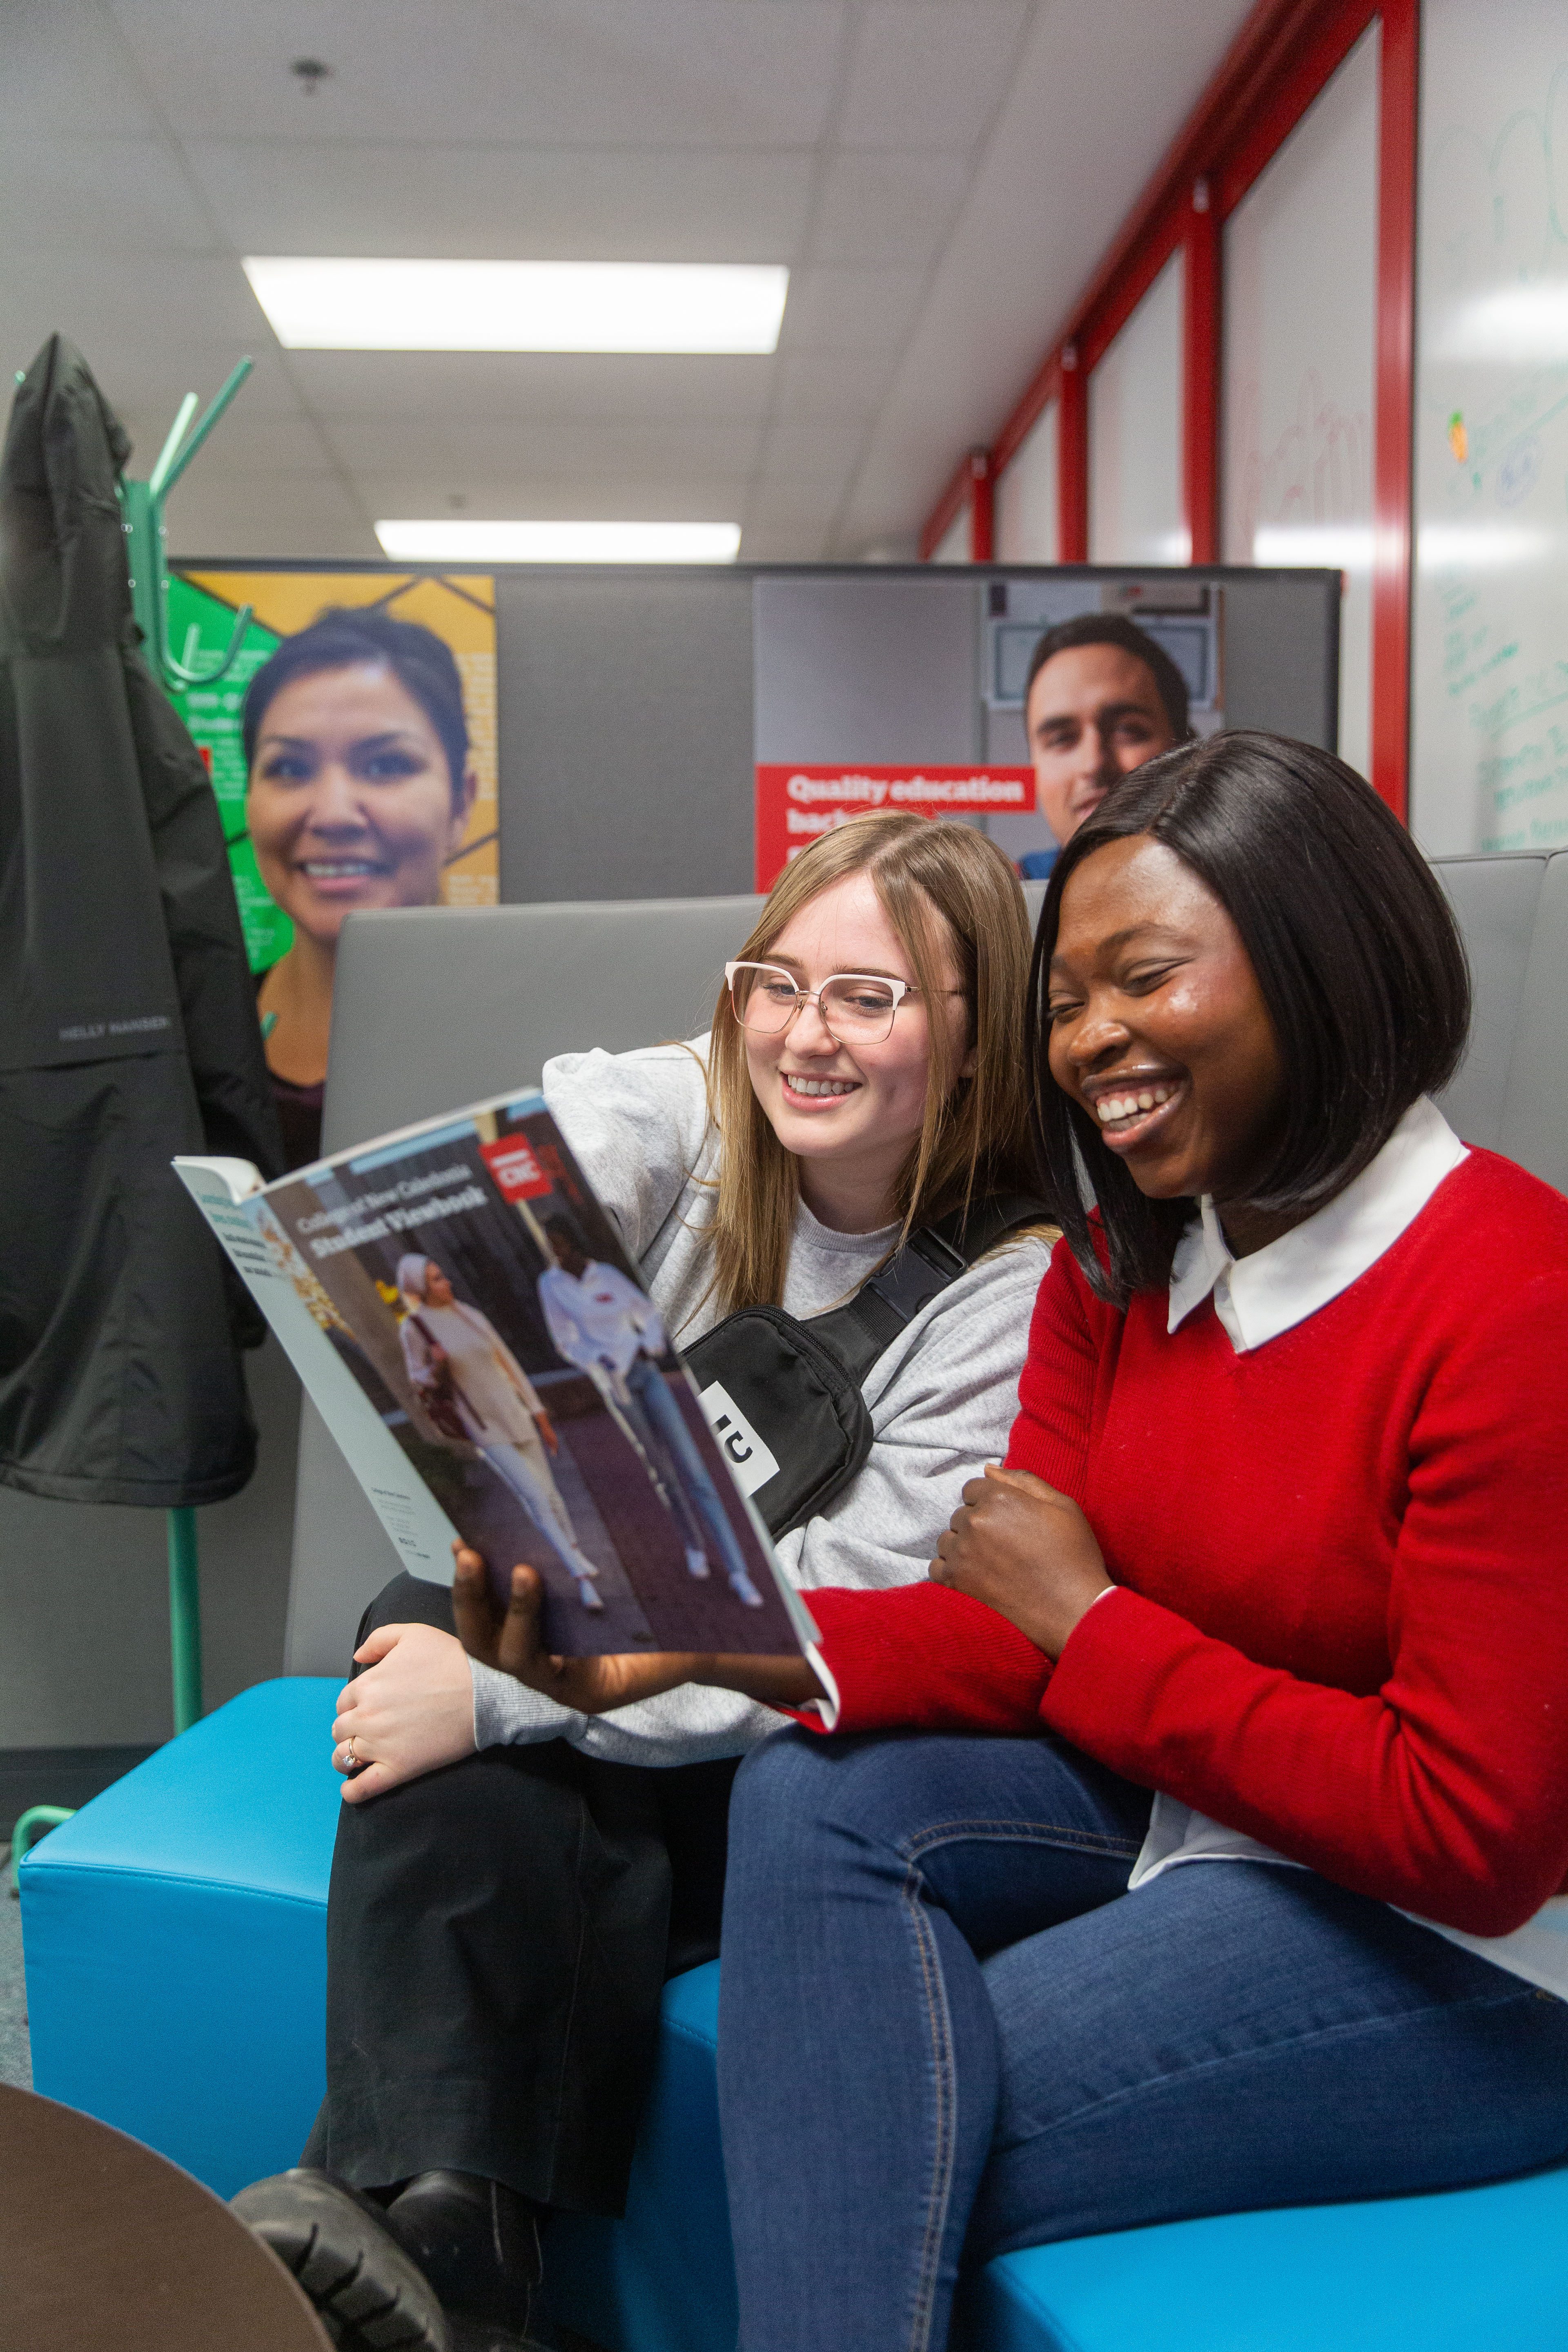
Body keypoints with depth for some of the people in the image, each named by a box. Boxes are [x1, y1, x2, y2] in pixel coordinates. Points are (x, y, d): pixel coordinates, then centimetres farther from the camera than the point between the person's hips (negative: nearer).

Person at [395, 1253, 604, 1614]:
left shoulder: (471, 1317, 2)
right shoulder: (413, 1329, -10)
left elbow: (510, 1366, 6)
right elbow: (419, 1380, 1)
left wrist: (542, 1418, 7)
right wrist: (436, 1368, -25)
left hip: (516, 1414, 4)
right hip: (484, 1428, -4)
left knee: (551, 1495, 9)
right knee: (535, 1498, -13)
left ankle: (580, 1567, 25)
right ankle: (583, 1574, -5)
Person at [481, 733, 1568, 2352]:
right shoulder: (1118, 1262, 2)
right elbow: (1014, 1629, -2)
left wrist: (1094, 1626, -17)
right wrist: (714, 1639, -19)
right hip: (1190, 1800, 7)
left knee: (886, 2148, -21)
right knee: (816, 1802, -18)